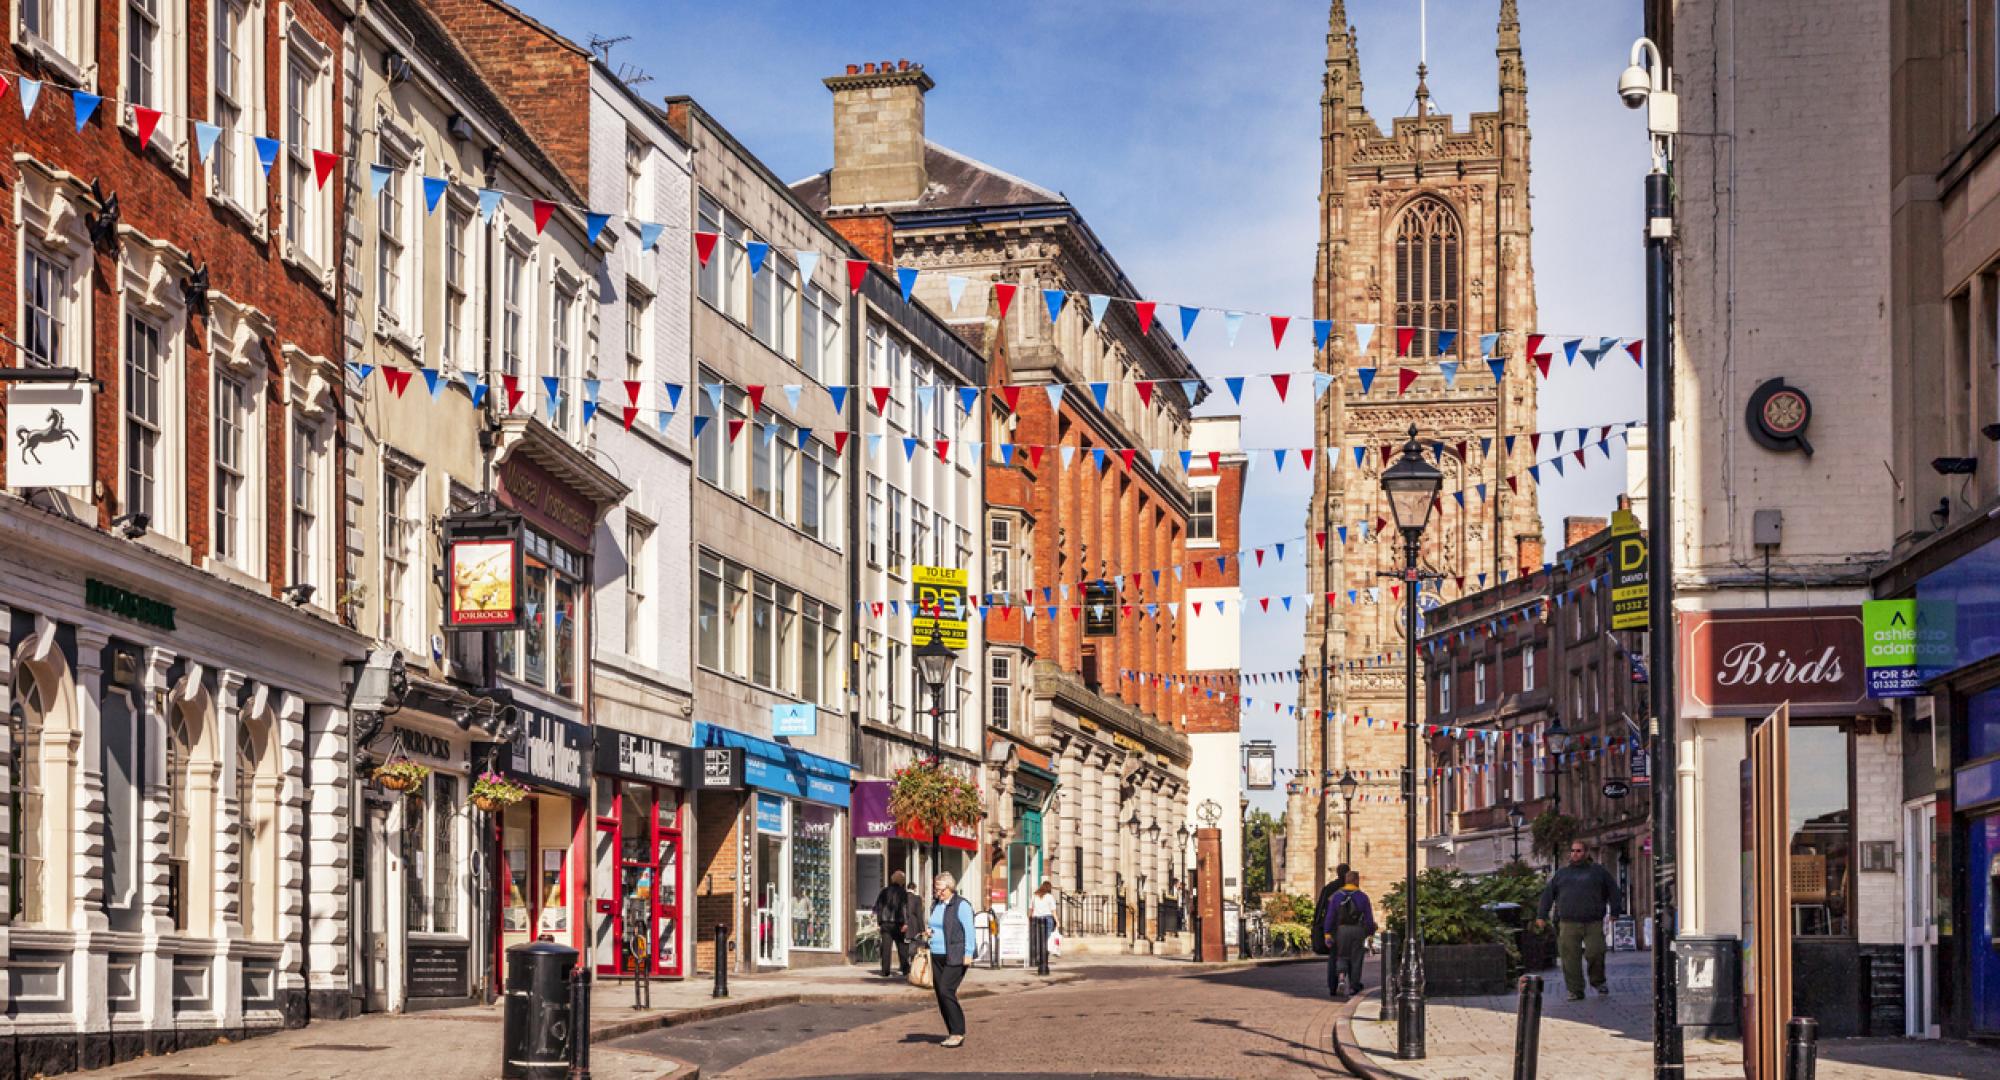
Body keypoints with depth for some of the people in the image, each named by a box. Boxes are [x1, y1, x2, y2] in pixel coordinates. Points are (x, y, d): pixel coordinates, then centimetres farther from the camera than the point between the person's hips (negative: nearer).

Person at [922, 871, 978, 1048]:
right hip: (937, 956, 8)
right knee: (941, 994, 5)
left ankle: (958, 1033, -10)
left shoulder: (961, 905, -9)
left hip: (955, 957, -8)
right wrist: (929, 933, 6)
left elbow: (969, 930, -14)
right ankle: (952, 1033, 12)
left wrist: (968, 954, -20)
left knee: (946, 991, -16)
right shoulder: (936, 905, 15)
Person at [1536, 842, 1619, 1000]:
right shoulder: (1562, 874, 19)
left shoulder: (1599, 872, 15)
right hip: (1568, 924, 2)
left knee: (1595, 953, -14)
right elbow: (1547, 894, 18)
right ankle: (1575, 991, 1)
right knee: (1570, 958, -6)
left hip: (1593, 923, -1)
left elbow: (1613, 892, 17)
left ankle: (1598, 981, 12)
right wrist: (1541, 916, 9)